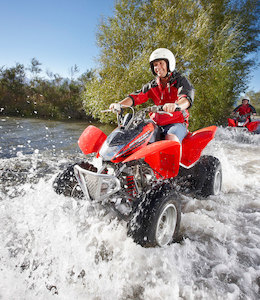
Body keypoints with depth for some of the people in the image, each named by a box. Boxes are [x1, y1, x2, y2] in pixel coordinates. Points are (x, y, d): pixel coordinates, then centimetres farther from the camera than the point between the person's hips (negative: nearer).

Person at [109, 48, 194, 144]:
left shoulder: (181, 81, 0)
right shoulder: (152, 86, 14)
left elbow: (187, 98, -19)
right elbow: (137, 96, 4)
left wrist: (176, 105, -44)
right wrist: (119, 104, -15)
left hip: (177, 123, -4)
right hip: (157, 124, 5)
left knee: (171, 139, -36)